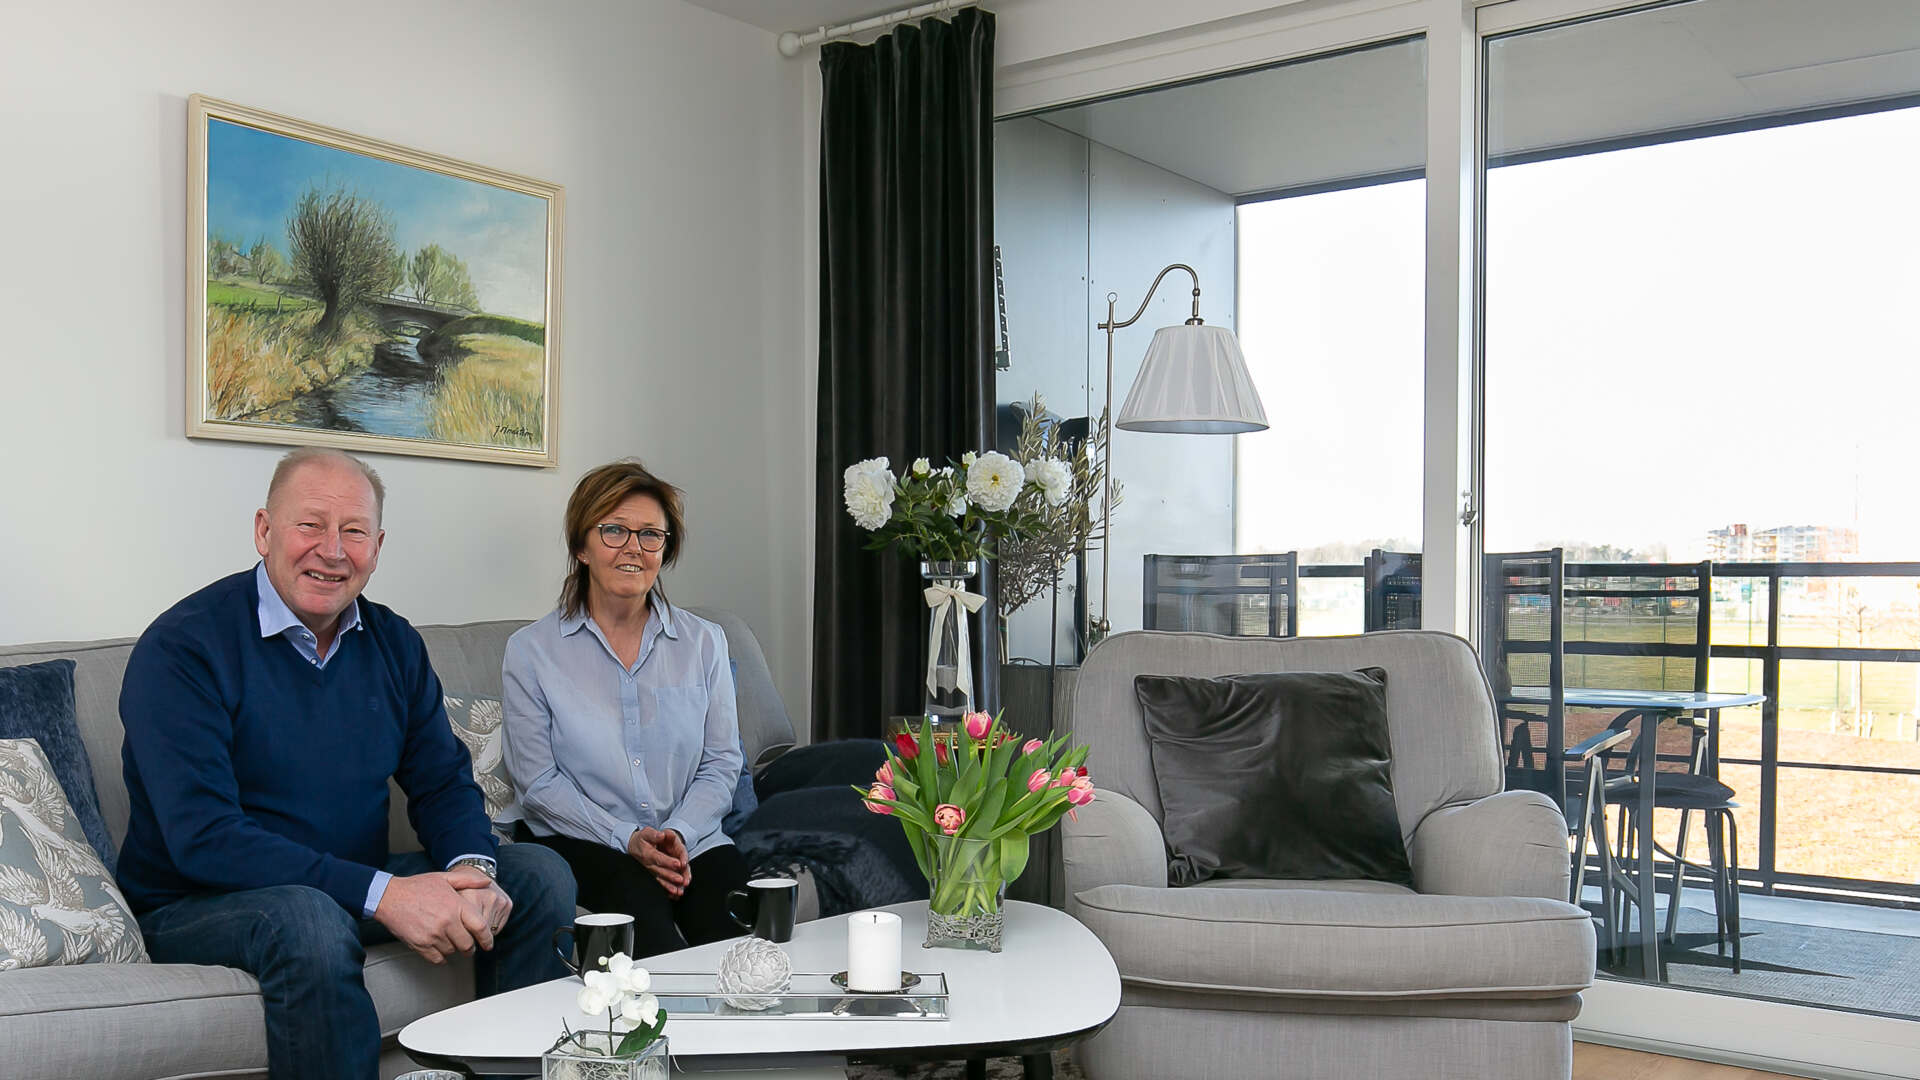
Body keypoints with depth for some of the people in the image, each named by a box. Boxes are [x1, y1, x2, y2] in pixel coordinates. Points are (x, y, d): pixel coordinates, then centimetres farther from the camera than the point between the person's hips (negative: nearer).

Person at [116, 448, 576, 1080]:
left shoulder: (395, 644, 5)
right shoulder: (180, 648, -15)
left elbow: (443, 783, 5)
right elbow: (203, 838, -24)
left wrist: (472, 871, -19)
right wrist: (381, 894, -30)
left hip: (360, 889, 6)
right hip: (195, 906, -6)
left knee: (539, 875, -6)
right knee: (310, 922, -38)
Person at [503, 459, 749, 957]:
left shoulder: (704, 643, 11)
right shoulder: (531, 651, 3)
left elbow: (721, 762, 8)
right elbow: (537, 780, -1)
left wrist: (679, 834, -9)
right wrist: (627, 839, -13)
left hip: (690, 840, 2)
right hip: (579, 841, -2)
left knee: (732, 916, -27)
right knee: (637, 900, -32)